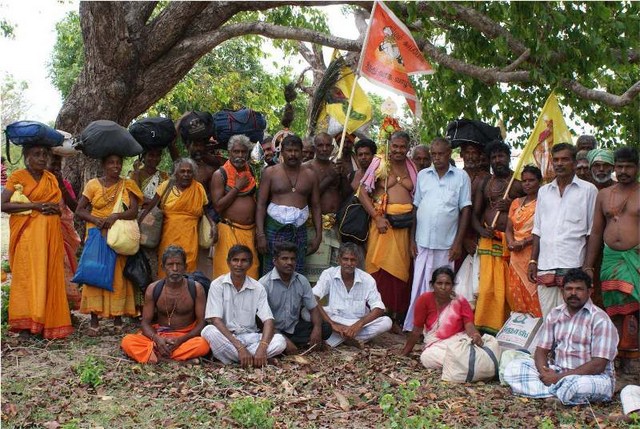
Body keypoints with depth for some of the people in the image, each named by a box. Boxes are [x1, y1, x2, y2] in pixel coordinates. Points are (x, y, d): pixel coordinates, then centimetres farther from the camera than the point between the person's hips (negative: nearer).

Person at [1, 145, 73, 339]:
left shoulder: (52, 179, 15)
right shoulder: (18, 176, -1)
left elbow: (60, 205, 19)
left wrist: (55, 208, -5)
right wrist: (34, 205, -16)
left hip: (50, 234, 5)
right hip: (27, 234, -5)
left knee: (51, 276, 2)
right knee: (28, 275, -6)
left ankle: (48, 321, 7)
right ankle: (25, 324, -2)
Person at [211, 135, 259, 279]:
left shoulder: (251, 173, 11)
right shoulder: (220, 175, -3)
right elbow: (218, 206, -11)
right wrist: (237, 188, -11)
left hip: (250, 231, 5)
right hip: (230, 230, -5)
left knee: (251, 271, 6)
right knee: (228, 272, -5)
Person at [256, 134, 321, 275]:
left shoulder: (310, 175, 10)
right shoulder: (270, 172, 4)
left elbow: (316, 206, 12)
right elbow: (261, 204, -1)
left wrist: (318, 235, 5)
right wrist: (260, 234, -9)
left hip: (299, 231, 2)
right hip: (275, 229, -2)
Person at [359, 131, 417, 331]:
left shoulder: (412, 168, 13)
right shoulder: (379, 164, 1)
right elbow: (362, 192, -3)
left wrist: (415, 222, 1)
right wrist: (377, 217, -11)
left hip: (406, 223, 3)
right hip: (383, 220, -3)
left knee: (401, 267, 5)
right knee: (380, 266, -4)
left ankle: (397, 316, 13)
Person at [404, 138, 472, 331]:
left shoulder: (461, 177, 2)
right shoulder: (422, 175, 9)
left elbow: (465, 210, 0)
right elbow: (416, 208, 10)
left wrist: (458, 242, -5)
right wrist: (412, 239, 5)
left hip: (446, 244, -2)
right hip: (423, 242, 2)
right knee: (420, 286, 4)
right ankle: (414, 326, 11)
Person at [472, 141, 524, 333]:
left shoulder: (520, 181, 7)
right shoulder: (485, 182, 16)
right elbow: (475, 213, 15)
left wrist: (511, 207, -11)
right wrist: (481, 229, -4)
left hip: (512, 241, -2)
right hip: (489, 239, 2)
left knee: (509, 287, -4)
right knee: (487, 286, -6)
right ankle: (486, 326, 1)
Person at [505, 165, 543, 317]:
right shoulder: (516, 203, 17)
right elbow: (509, 228, 16)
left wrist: (524, 242, -16)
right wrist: (511, 243, -2)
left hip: (535, 253, -6)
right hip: (516, 255, 6)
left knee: (533, 292, -8)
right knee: (515, 292, 5)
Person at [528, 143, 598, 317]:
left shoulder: (588, 190, 4)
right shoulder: (543, 191, 17)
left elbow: (592, 232, 2)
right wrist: (533, 261, 10)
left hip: (573, 267, -4)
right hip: (545, 266, 4)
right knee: (547, 318, 4)